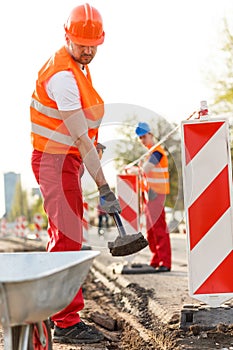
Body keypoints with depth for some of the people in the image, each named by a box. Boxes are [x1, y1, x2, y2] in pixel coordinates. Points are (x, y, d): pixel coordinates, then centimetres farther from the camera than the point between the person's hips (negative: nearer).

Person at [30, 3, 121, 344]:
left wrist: (92, 142, 20)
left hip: (67, 159, 10)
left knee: (62, 235, 15)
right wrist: (104, 187, -26)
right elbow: (80, 138, -26)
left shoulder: (77, 66, 9)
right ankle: (67, 323, -10)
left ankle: (53, 310, 26)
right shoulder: (62, 76, -23)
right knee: (69, 238, -12)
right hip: (55, 161, -10)